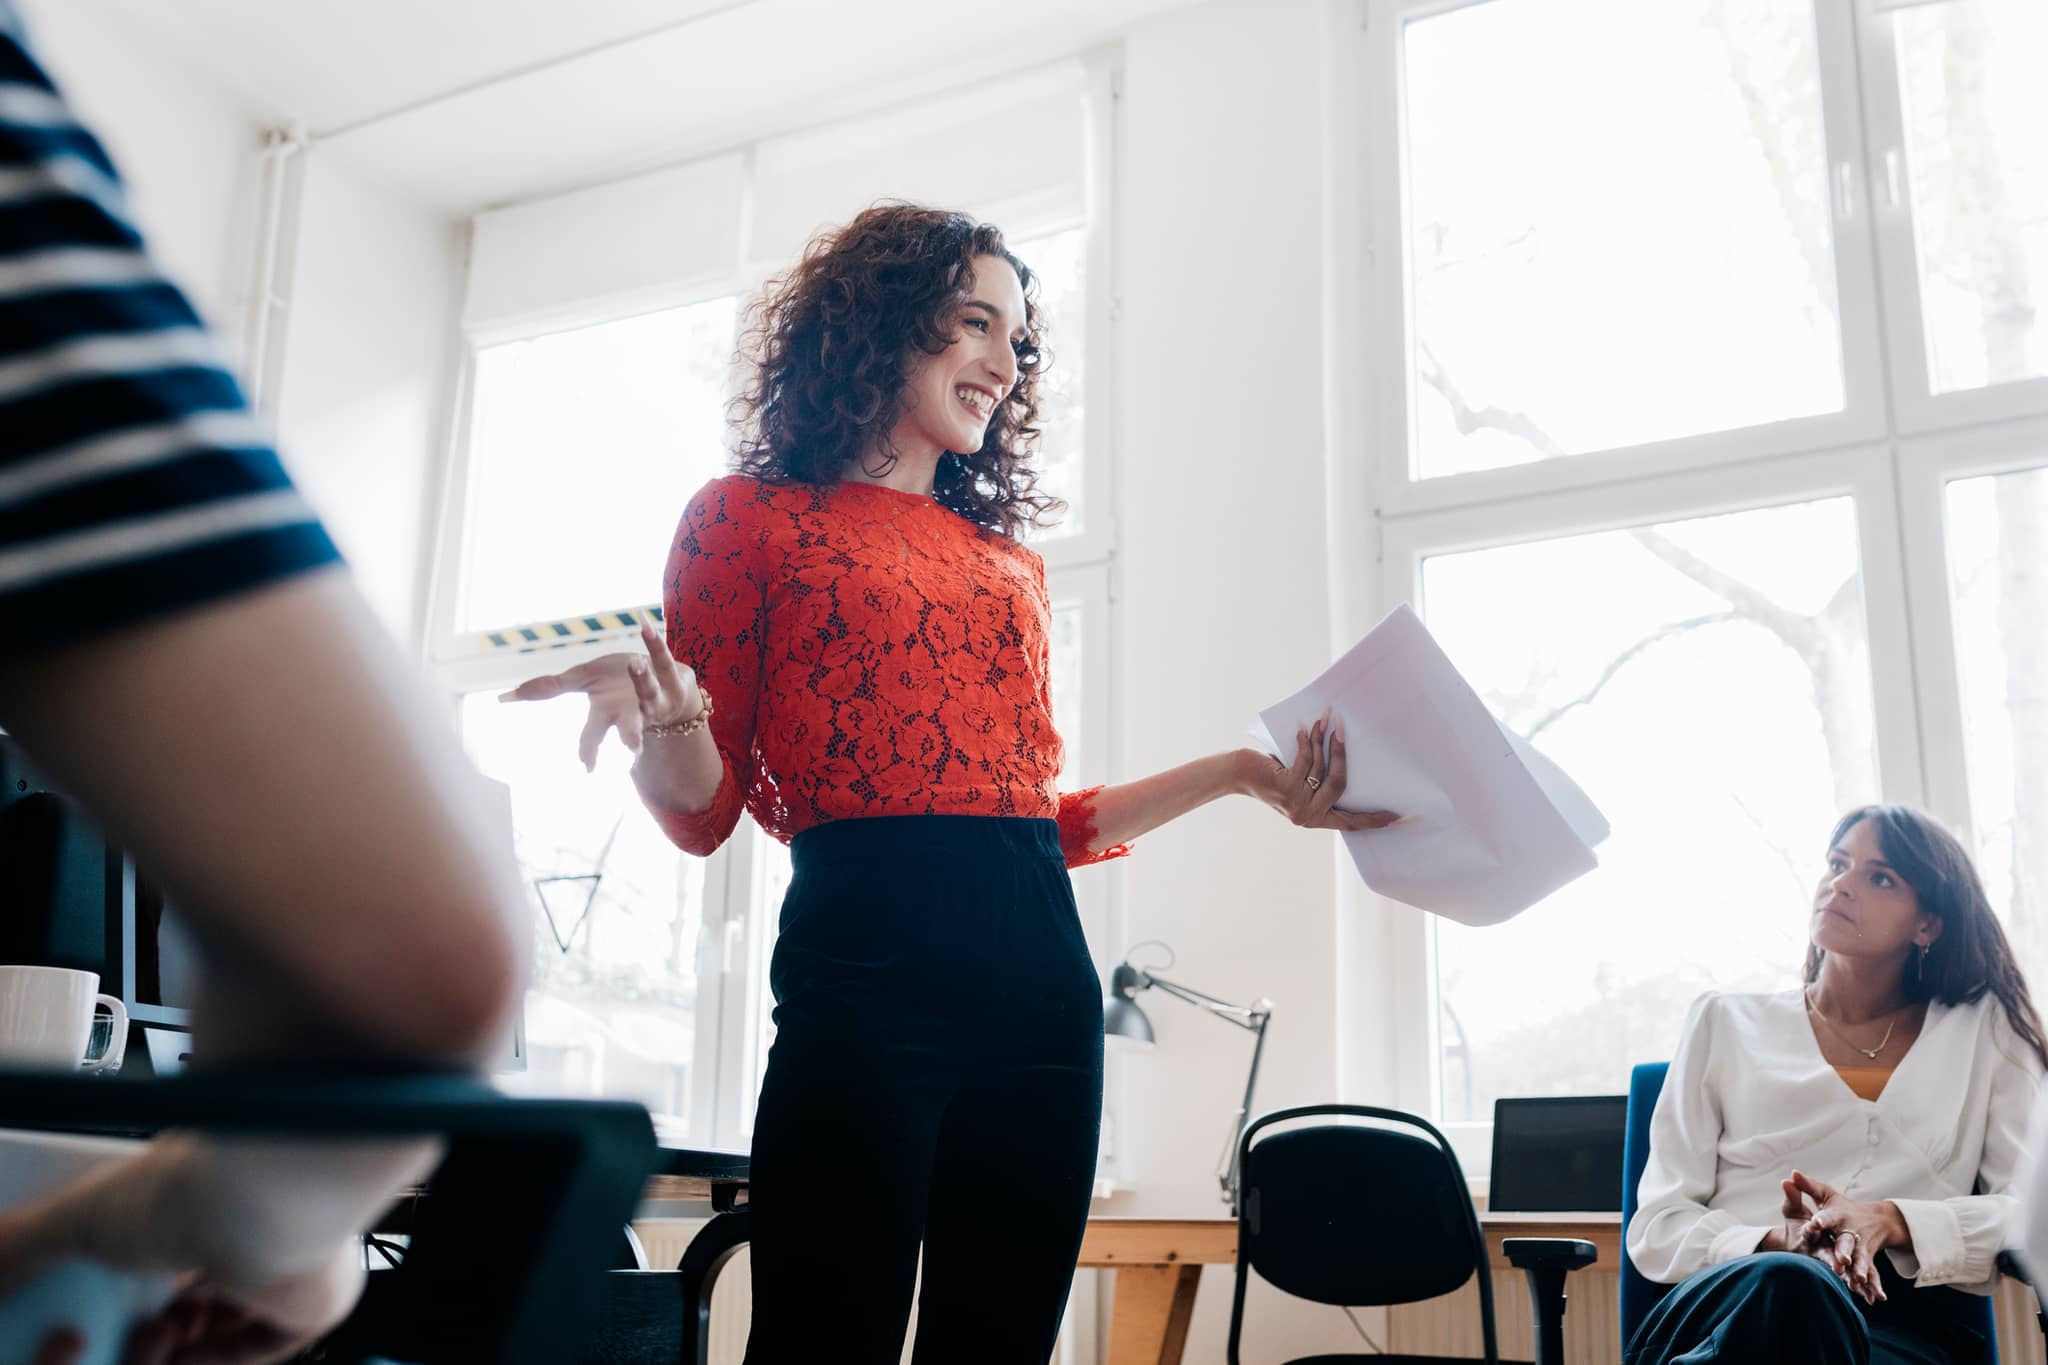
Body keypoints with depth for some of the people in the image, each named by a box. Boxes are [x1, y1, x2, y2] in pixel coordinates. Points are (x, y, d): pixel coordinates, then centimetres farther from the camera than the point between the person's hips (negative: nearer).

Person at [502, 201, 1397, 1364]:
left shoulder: (1012, 560, 22)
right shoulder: (751, 518, 8)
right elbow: (703, 812, 4)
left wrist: (1240, 772, 13)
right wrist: (662, 720, -18)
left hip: (1043, 972, 5)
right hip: (865, 965, -5)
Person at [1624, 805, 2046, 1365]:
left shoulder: (1985, 1031, 19)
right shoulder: (1725, 1024, 17)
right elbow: (1657, 1229, 9)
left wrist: (1889, 1221, -12)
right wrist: (1780, 1244, -13)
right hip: (1732, 1306, 1)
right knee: (1790, 1283, -39)